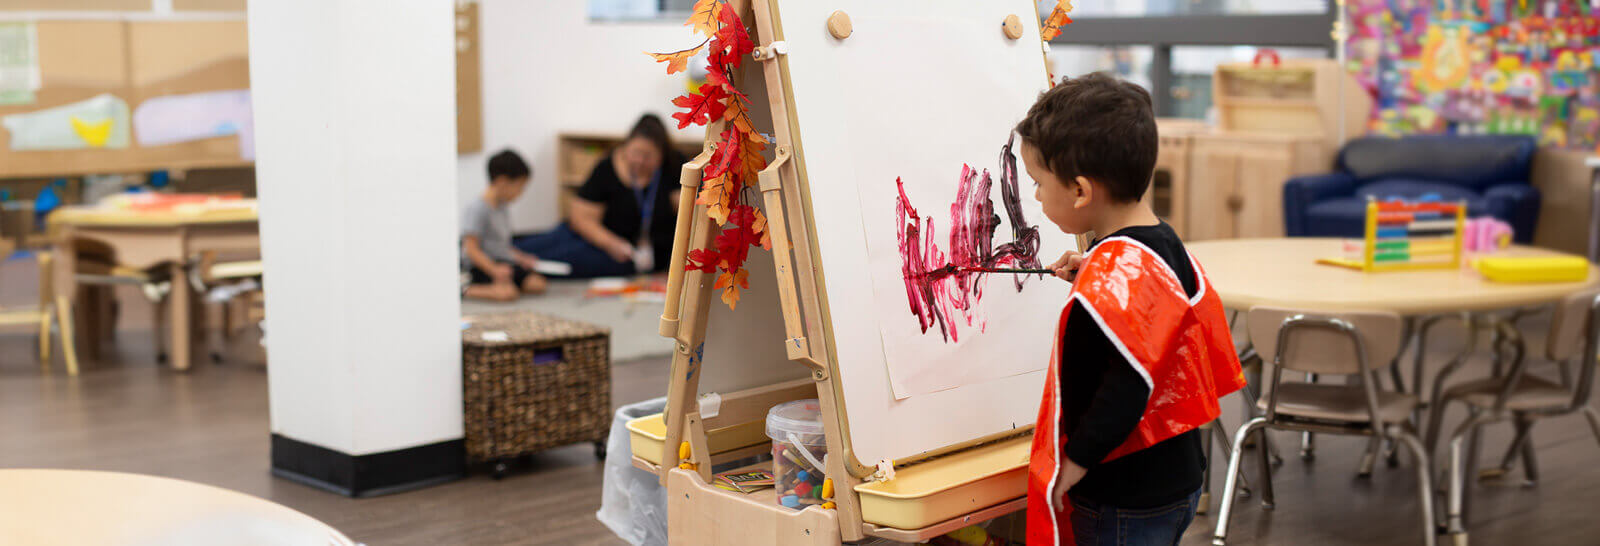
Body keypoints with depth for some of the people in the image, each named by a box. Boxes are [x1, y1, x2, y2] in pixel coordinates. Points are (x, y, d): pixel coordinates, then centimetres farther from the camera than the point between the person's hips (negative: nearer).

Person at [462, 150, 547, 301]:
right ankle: (466, 290, -14)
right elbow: (471, 249, -20)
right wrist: (494, 270, -29)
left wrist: (521, 258, 17)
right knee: (508, 293, -32)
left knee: (537, 284, -11)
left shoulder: (501, 208, 14)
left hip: (503, 263, 9)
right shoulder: (476, 209, -14)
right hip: (482, 266, -9)